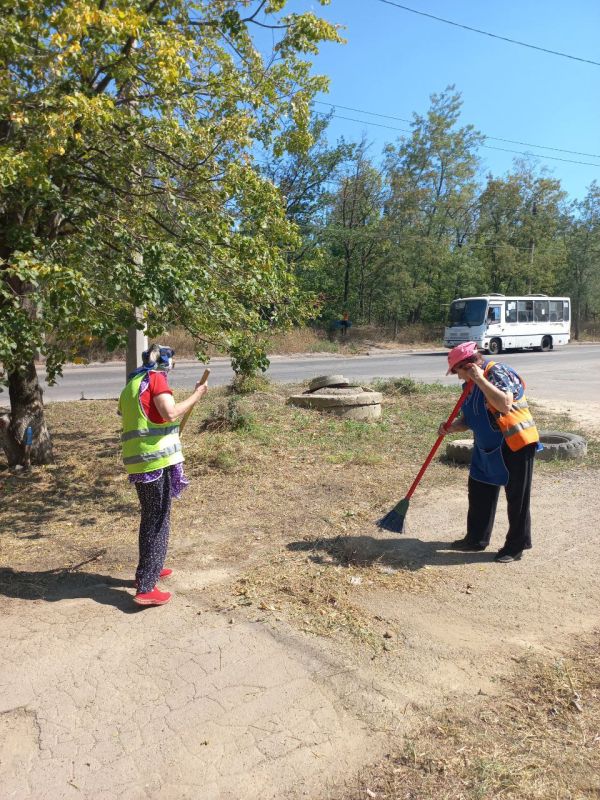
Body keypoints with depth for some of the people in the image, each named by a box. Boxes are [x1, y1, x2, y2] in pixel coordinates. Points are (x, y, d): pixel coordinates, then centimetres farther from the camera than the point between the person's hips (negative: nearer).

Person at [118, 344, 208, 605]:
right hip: (159, 460, -8)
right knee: (159, 521, -2)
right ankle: (146, 588, -1)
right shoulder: (156, 378, -6)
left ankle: (148, 570, 37)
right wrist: (197, 394, -9)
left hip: (137, 462, 8)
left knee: (149, 517, 23)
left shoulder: (131, 385, 19)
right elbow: (171, 413, -19)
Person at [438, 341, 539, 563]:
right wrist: (450, 428, -7)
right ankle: (477, 538, 31)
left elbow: (505, 404, -34)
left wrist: (480, 379, -28)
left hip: (515, 445, -9)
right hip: (488, 448, 9)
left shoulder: (497, 372, -17)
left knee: (516, 498, 4)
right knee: (479, 493, 16)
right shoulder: (471, 385, 9)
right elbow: (467, 420, 13)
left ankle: (516, 546, 19)